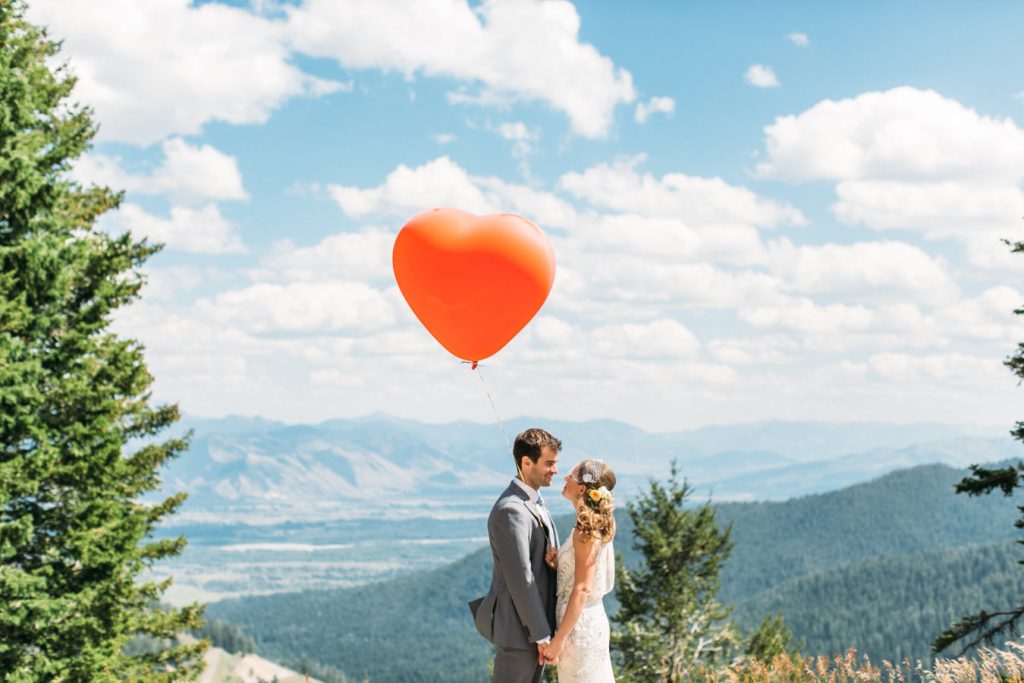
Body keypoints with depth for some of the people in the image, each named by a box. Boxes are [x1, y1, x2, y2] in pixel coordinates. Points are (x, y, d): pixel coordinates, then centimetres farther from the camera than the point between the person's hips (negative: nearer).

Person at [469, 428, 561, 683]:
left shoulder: (533, 502, 11)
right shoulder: (510, 511, -21)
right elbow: (519, 579, -23)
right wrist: (542, 635, -19)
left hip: (535, 620, 10)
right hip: (518, 628, -10)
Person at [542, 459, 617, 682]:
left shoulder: (586, 530, -18)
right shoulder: (596, 524, 9)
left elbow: (582, 589, -21)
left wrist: (558, 639, -19)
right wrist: (558, 563, -1)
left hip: (580, 625, -9)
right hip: (591, 620, 9)